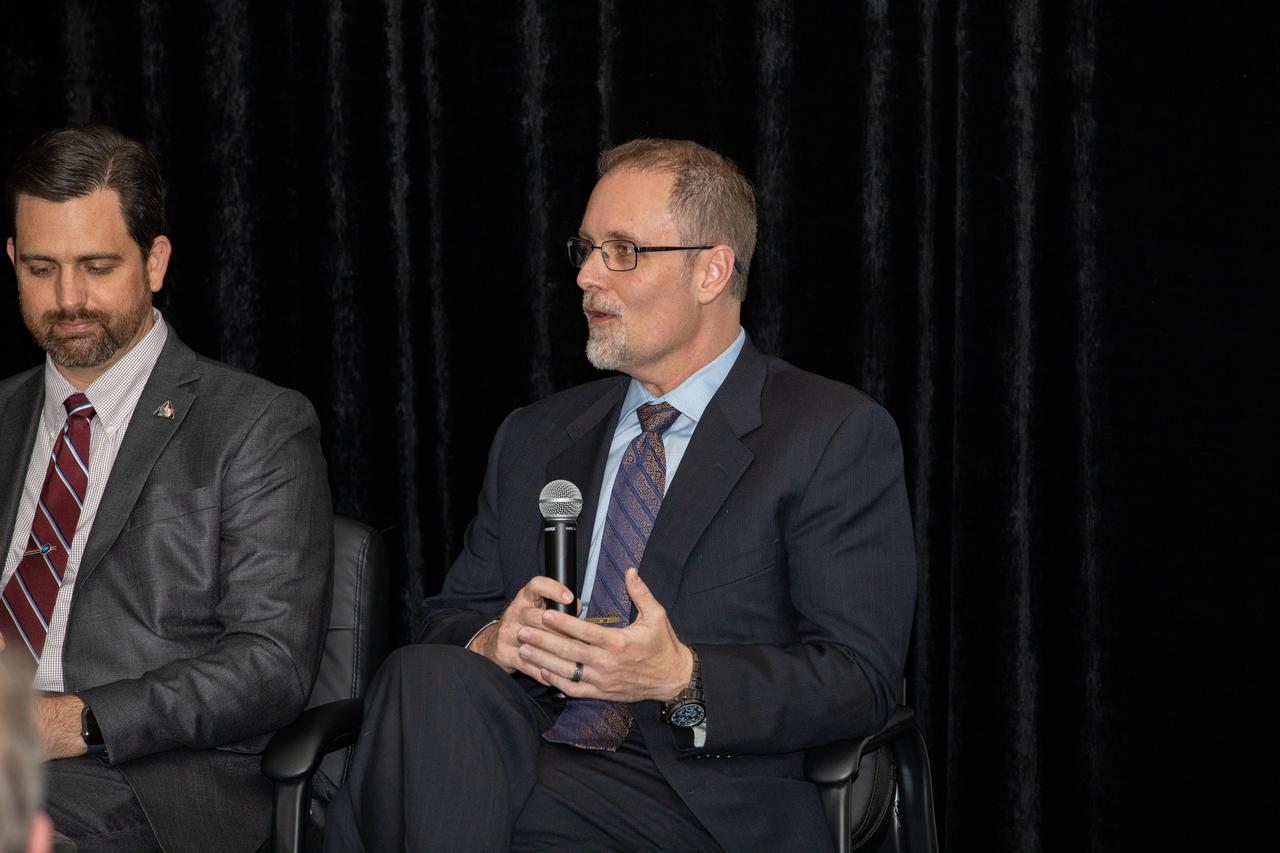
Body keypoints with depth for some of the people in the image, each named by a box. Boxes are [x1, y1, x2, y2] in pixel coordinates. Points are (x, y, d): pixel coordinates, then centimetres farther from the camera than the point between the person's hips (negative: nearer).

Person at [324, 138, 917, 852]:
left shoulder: (838, 437, 3)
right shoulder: (533, 439, 22)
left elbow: (859, 677, -5)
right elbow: (453, 616, 20)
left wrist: (680, 678, -20)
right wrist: (491, 641, -6)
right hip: (526, 752, 5)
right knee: (427, 676, -31)